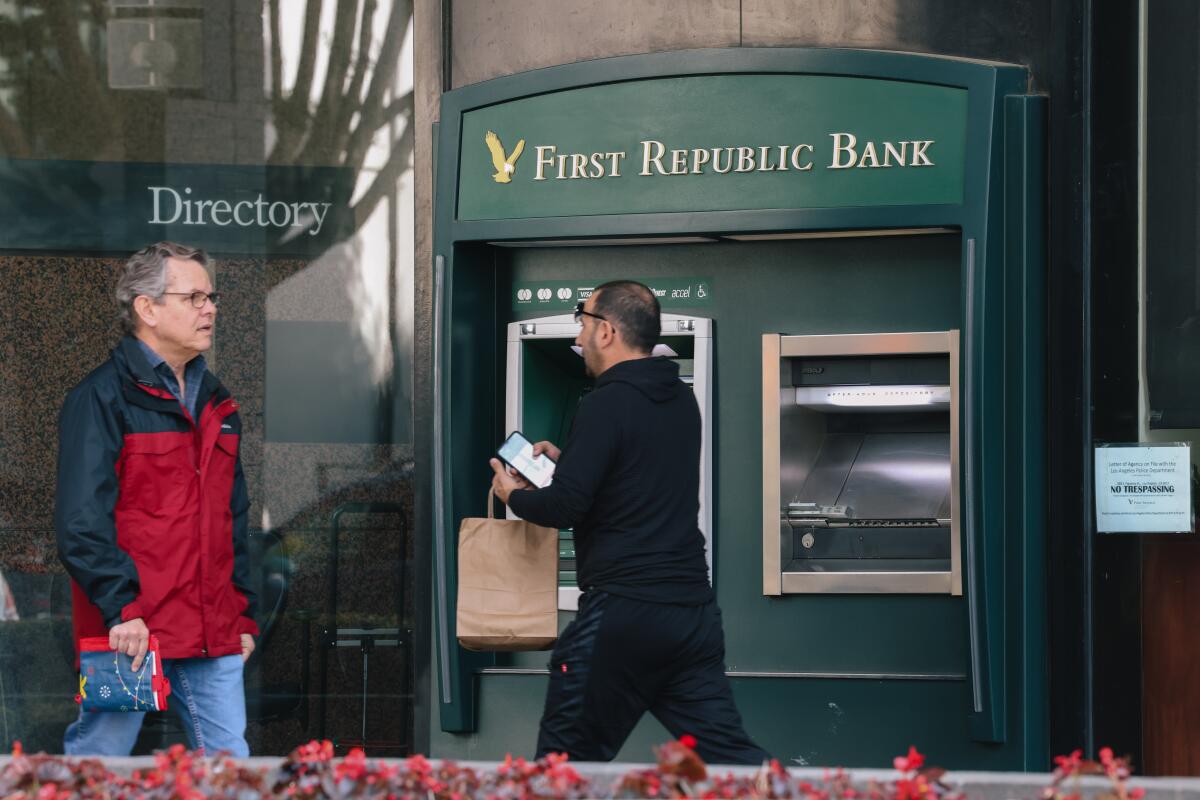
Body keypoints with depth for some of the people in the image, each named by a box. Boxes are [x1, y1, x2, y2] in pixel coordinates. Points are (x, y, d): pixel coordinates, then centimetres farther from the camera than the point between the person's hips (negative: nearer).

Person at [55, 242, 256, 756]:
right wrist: (120, 608, -21)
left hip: (213, 636, 7)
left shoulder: (216, 403, 18)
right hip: (128, 633, -7)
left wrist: (242, 614, 18)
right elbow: (81, 521, -13)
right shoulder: (102, 398, -6)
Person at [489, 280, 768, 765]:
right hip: (694, 610, 8)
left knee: (567, 760, 4)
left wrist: (514, 496, 4)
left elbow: (565, 507, -16)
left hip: (623, 613, -7)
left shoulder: (607, 404, -11)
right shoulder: (681, 401, 14)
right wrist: (566, 460, 29)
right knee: (727, 754, 4)